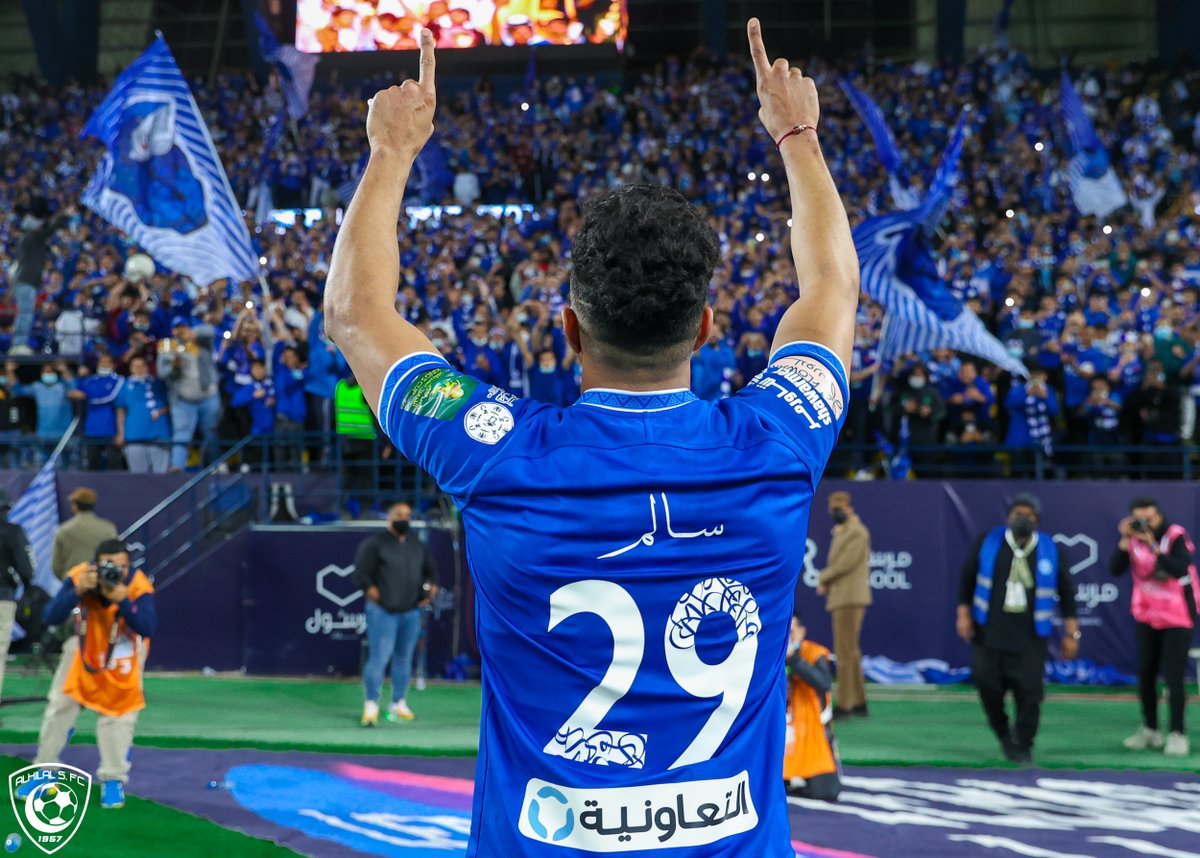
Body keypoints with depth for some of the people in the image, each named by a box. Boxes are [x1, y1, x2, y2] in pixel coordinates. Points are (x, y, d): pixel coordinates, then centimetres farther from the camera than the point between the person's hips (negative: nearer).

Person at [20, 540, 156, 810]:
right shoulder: (79, 577, -29)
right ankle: (45, 770, 19)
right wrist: (77, 591, -48)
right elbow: (51, 618, -34)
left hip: (125, 649, -2)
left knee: (119, 713, -8)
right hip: (88, 645, 2)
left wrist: (122, 601, -54)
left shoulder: (138, 586, -33)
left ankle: (113, 779, 5)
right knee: (61, 705, 4)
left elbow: (148, 628, -42)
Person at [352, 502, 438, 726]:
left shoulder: (417, 546, 14)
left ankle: (399, 703, 19)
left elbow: (430, 570, 24)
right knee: (379, 657, -10)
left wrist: (431, 588, 6)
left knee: (404, 657, 10)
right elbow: (361, 574, -8)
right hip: (383, 612, -6)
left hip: (411, 612, 6)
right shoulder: (374, 544, -3)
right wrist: (375, 596, -16)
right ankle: (371, 706, -6)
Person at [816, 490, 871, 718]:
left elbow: (846, 563, -18)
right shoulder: (841, 532, 19)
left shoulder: (857, 532, -10)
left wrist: (823, 578, -5)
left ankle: (844, 705, -13)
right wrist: (827, 583, 2)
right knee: (851, 651, 13)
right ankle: (859, 702, 19)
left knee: (845, 651, -11)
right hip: (841, 598, 10)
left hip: (849, 598, -10)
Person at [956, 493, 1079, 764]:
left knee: (1029, 691, -8)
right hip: (990, 631, 1)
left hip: (1030, 637, -1)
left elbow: (1066, 592, 8)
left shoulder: (1051, 551, 4)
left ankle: (1023, 747, 6)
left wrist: (1071, 633, 5)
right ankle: (1003, 733, 18)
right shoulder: (988, 542, 4)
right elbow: (967, 578, 11)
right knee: (987, 683, -7)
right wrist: (964, 614, 4)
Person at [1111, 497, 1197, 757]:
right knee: (1145, 674, 10)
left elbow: (1180, 569, -32)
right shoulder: (1135, 537, -2)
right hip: (1147, 616, 6)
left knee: (1173, 676, -10)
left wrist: (1153, 546, -36)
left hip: (1177, 617, -5)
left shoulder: (1176, 536, -17)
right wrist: (1125, 541, -22)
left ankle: (1177, 734, -4)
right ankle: (1150, 730, 23)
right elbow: (1116, 570, -11)